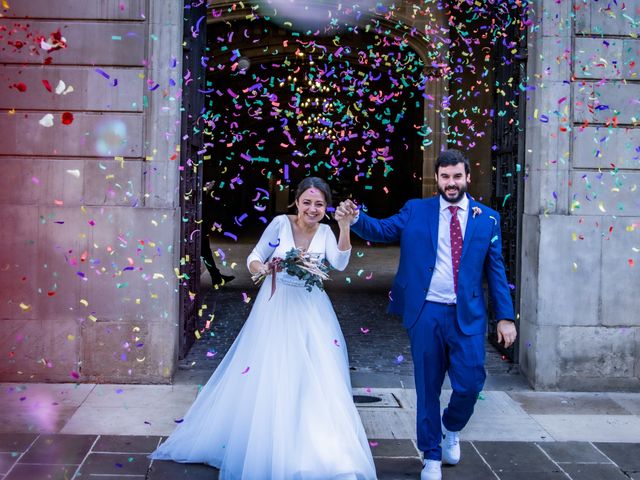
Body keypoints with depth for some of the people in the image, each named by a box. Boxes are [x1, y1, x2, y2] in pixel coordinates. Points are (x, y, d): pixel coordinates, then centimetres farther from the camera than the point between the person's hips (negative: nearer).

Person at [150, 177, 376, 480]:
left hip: (310, 312, 2)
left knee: (316, 381, -2)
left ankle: (317, 454, 11)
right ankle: (261, 449, 17)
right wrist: (262, 268, -27)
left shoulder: (325, 232, -1)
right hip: (276, 307, -2)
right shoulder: (281, 223, -9)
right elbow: (254, 259, -5)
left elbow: (339, 264, -16)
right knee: (268, 379, 0)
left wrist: (345, 227, -24)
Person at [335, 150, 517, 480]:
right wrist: (354, 218, -19)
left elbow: (496, 271, 7)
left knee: (470, 384, -4)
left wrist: (505, 317, 3)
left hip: (468, 316, 0)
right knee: (427, 388, 7)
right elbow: (381, 230, 1)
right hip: (426, 314, 0)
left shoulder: (487, 218, 6)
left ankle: (451, 429, 29)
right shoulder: (416, 211, 5)